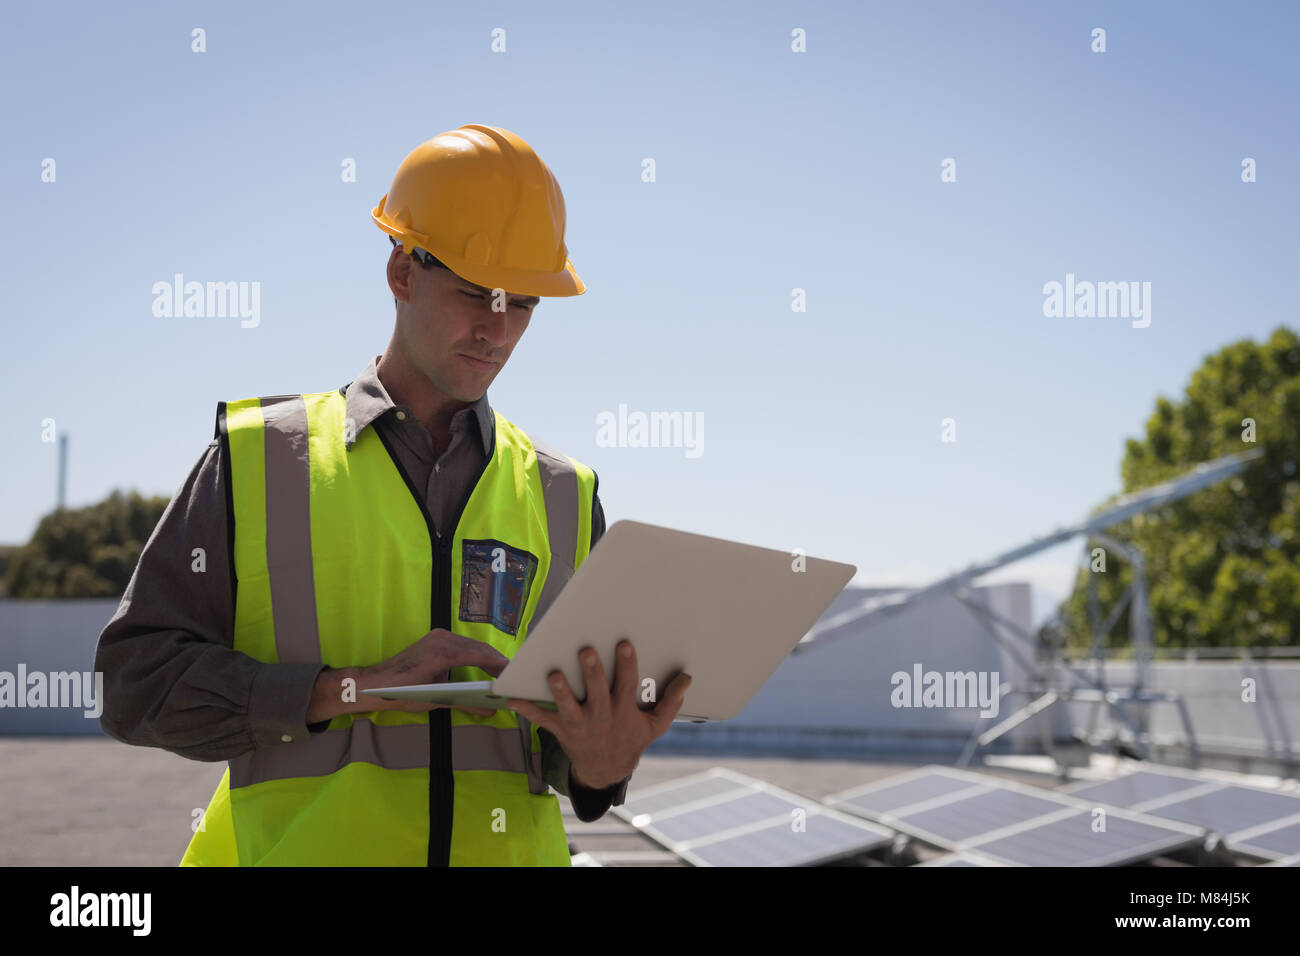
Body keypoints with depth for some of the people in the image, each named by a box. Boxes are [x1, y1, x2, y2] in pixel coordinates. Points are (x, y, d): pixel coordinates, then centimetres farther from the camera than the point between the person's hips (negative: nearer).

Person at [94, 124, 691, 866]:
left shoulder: (565, 498, 12)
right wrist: (357, 687, -11)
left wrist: (600, 763, -12)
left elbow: (600, 721, 11)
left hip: (507, 846, 2)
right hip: (298, 843, -1)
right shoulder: (258, 458, 6)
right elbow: (139, 679, 0)